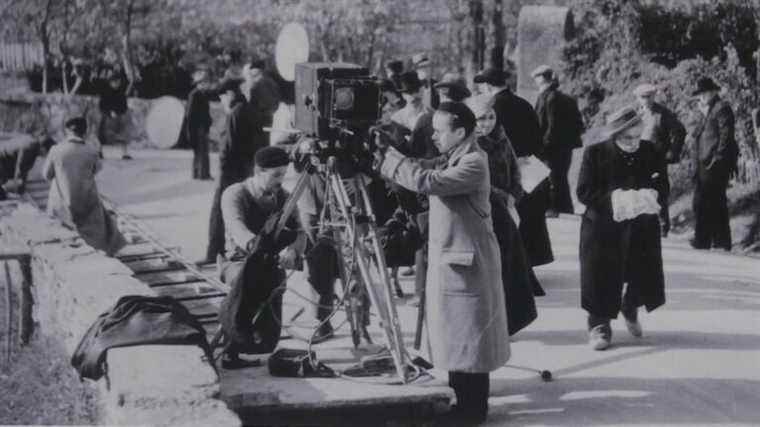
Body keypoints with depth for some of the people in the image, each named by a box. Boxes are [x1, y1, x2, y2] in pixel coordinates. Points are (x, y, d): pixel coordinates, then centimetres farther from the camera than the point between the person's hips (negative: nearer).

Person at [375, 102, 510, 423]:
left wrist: (386, 156, -20)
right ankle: (459, 399, 26)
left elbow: (427, 181, -28)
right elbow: (422, 169, 7)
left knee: (467, 337, 0)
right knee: (454, 337, 15)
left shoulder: (474, 163, -18)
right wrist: (381, 154, -7)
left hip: (467, 263, -9)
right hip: (447, 259, 9)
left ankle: (473, 408, 9)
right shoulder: (452, 158, 11)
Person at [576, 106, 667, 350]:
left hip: (642, 229, 3)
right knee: (602, 277, -3)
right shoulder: (595, 153, -8)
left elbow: (662, 186, 7)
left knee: (644, 275, 5)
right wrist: (614, 199, -23)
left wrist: (652, 196, -16)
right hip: (603, 228, -3)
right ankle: (599, 325, 15)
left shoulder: (649, 152, 2)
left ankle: (630, 308, 37)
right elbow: (583, 192, -10)